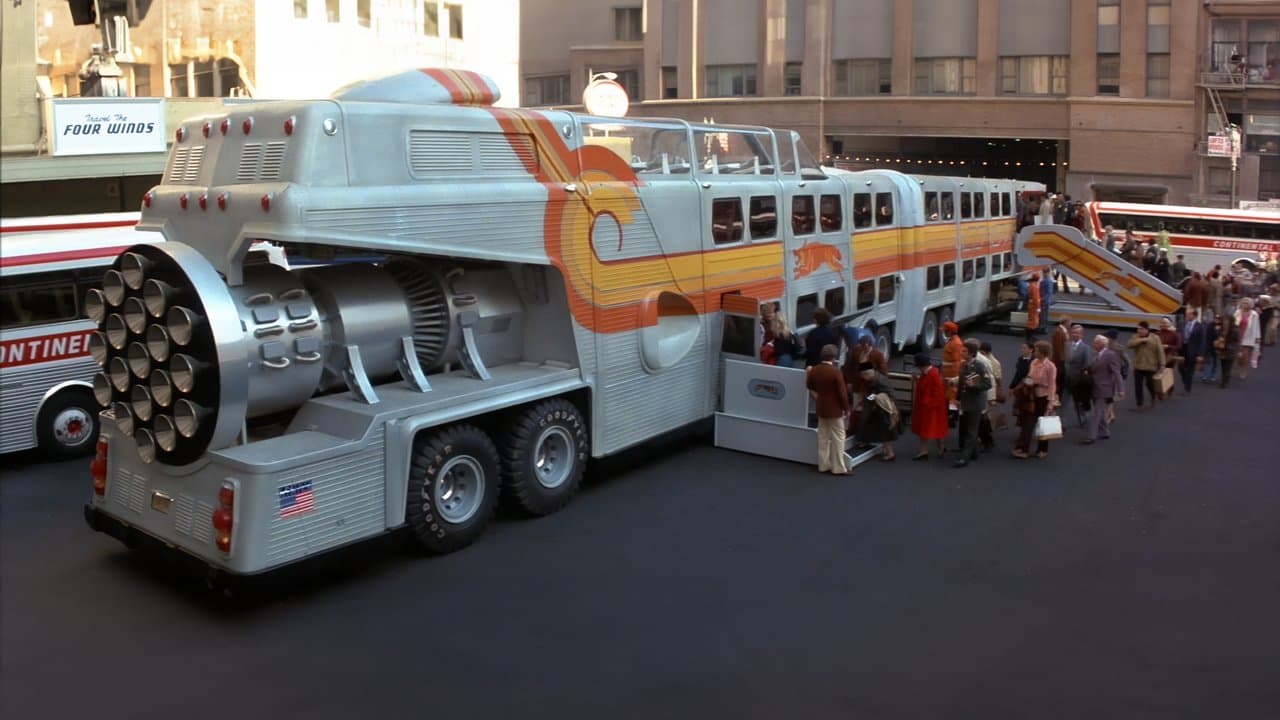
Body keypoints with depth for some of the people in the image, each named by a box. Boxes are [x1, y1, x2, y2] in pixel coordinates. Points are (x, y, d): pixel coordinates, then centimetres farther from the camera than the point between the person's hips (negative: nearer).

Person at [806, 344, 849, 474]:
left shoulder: (814, 370, -2)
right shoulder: (835, 371, -21)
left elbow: (809, 386, 14)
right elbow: (842, 393, -18)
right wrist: (846, 408, -6)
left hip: (821, 408, 6)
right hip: (835, 409, -6)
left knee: (823, 437, 15)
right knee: (838, 438, 3)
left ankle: (823, 465, 19)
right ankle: (838, 467, 5)